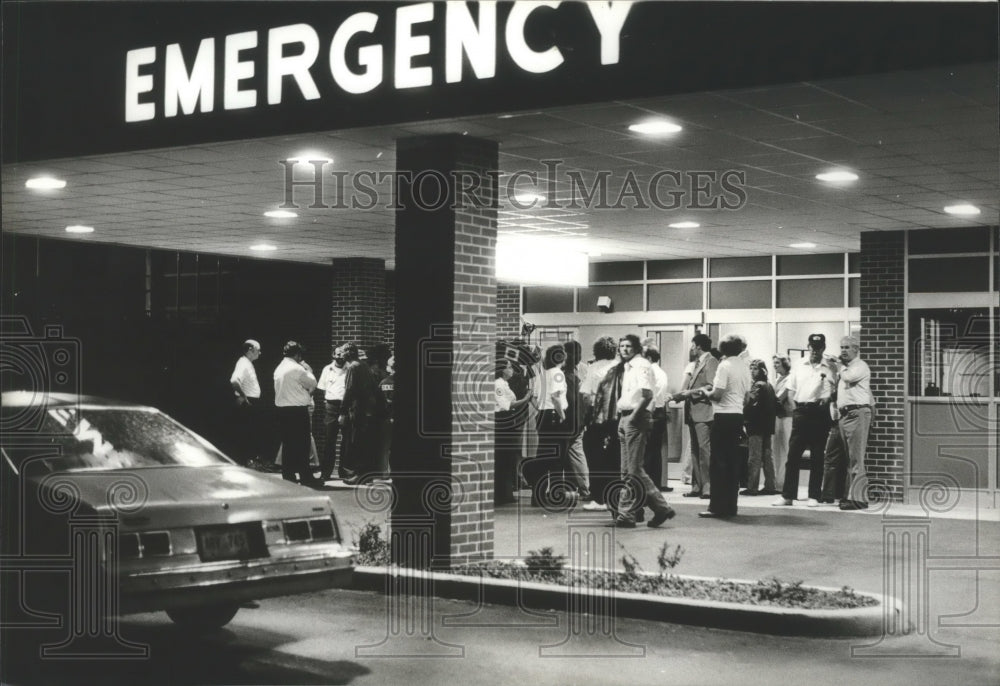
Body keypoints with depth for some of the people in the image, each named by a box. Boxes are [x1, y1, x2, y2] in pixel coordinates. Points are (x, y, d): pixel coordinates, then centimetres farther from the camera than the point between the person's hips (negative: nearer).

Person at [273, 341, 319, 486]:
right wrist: (307, 369, 8)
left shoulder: (279, 369, 12)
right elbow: (313, 383, -5)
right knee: (302, 445, -2)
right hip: (298, 409, -7)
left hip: (282, 409, 8)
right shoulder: (297, 369, -13)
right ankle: (305, 477, 0)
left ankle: (287, 476, 11)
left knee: (287, 444, 10)